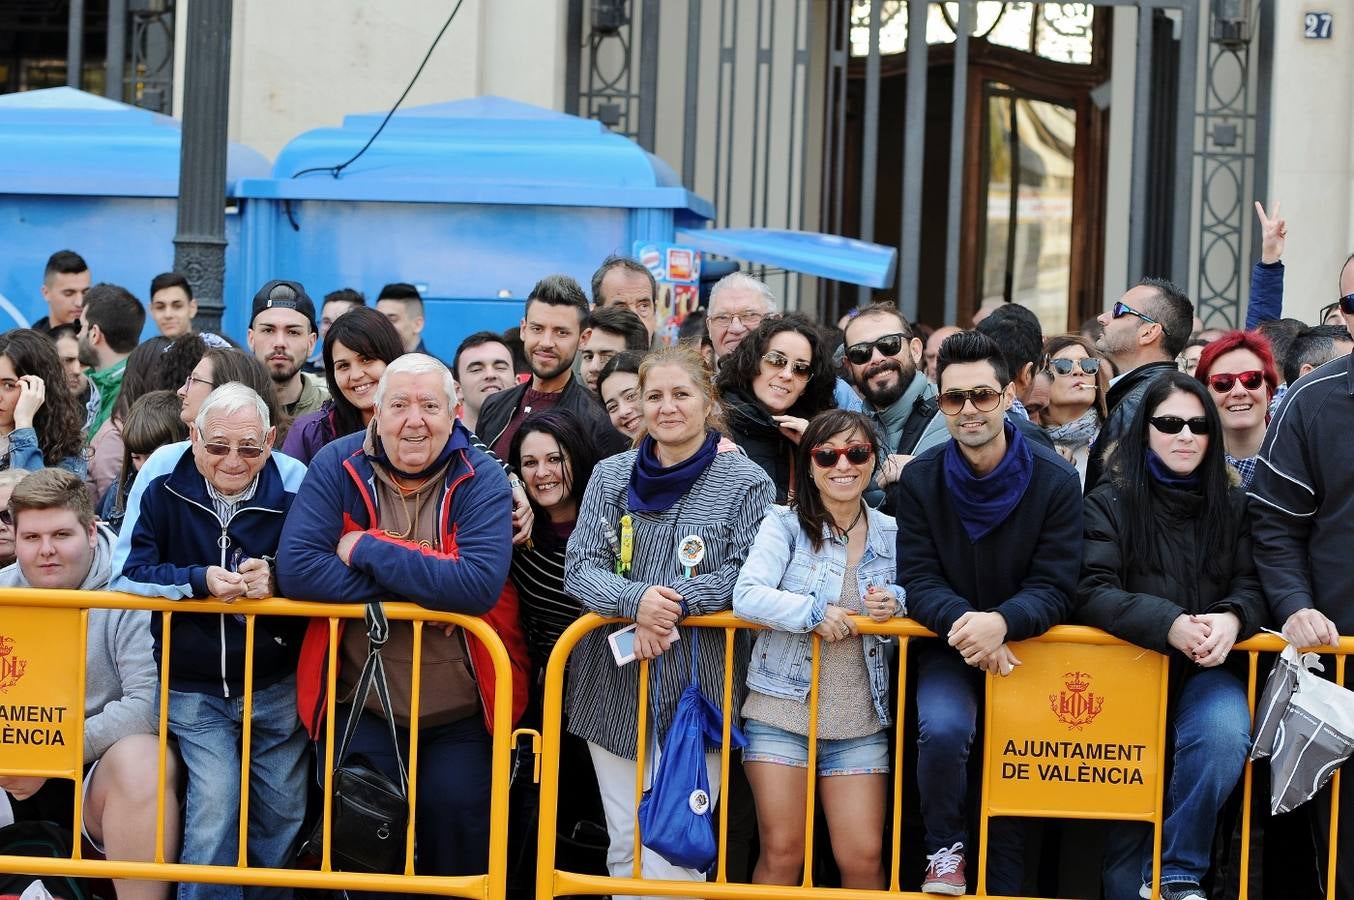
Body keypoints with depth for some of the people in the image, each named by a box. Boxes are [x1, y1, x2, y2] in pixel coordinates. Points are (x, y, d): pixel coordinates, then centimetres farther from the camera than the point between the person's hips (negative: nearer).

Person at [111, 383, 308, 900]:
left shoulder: (295, 485, -11)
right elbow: (127, 574, -10)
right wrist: (200, 581, -24)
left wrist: (275, 581, -26)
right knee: (215, 806, -13)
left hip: (276, 683, 1)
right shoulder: (164, 476, -9)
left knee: (282, 812, 8)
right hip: (192, 687, -1)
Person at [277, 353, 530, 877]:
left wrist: (368, 550, -20)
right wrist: (423, 586, -18)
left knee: (456, 811, -10)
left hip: (462, 716, -1)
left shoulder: (482, 480, -7)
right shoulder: (337, 466, -4)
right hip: (364, 710, 1)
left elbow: (480, 584, -23)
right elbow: (297, 569, -16)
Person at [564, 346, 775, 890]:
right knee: (626, 846, 9)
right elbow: (580, 568, 0)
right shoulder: (611, 475, 7)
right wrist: (636, 600, -20)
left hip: (697, 683, -3)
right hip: (614, 682, 3)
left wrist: (676, 602, -19)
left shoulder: (746, 482, -1)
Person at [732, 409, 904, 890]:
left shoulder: (893, 535, 9)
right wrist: (814, 612, -24)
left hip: (860, 722, 2)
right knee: (782, 854, 0)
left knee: (864, 858, -2)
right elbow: (746, 596, -15)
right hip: (782, 711, -2)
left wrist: (897, 603, -4)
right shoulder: (785, 524, -2)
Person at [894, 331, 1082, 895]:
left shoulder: (1055, 481, -7)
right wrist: (963, 622, -29)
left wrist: (1001, 623, -32)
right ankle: (944, 848, -3)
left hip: (1024, 645, 0)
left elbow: (1054, 590, -10)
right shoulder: (921, 480, -2)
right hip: (948, 649, 0)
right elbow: (918, 581, -6)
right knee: (944, 729, -27)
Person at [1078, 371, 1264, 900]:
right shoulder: (1109, 502, 0)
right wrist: (1170, 624, -27)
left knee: (1224, 737, -30)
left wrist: (1232, 619, -20)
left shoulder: (1233, 505, 10)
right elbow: (1091, 592, -11)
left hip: (1207, 667, 1)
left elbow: (1252, 587, 6)